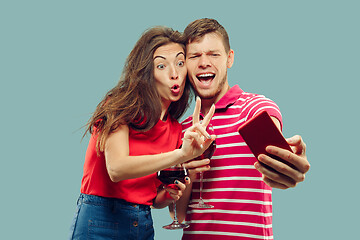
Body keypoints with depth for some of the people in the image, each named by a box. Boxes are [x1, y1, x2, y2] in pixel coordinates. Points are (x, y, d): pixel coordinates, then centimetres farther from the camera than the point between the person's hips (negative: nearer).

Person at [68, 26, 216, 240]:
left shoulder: (176, 130, 4)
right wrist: (180, 154, -35)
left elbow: (153, 198, 12)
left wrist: (169, 194, -9)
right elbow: (117, 169, -27)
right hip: (100, 222, -5)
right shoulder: (121, 107, -11)